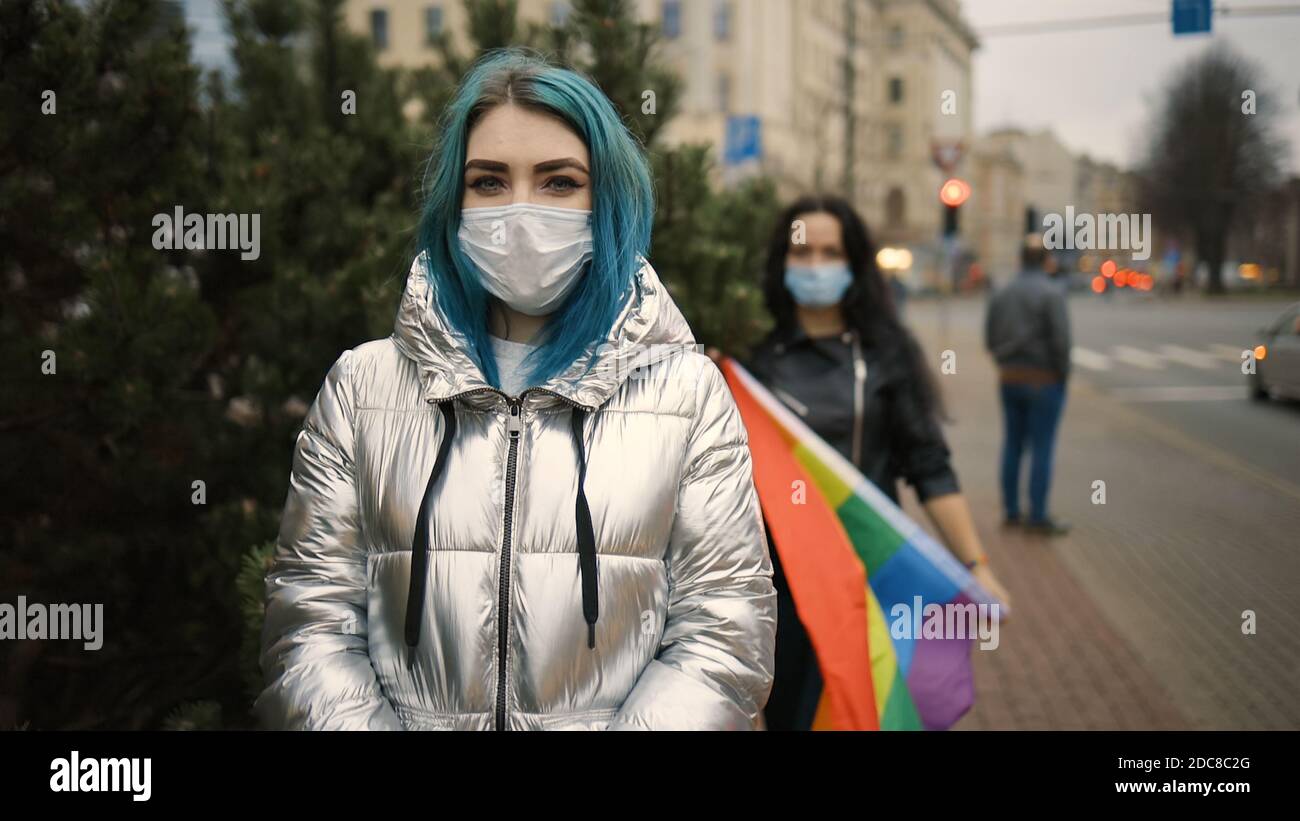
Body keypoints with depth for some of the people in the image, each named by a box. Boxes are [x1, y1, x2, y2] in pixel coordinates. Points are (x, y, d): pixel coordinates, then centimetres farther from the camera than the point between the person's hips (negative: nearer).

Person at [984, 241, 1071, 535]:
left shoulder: (1001, 294, 6)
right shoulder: (1052, 293, -13)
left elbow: (990, 339, 8)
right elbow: (1061, 339, -17)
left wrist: (1007, 365, 16)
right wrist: (1063, 375, -5)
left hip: (1009, 379, 6)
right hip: (1043, 379, -6)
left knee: (1012, 445, 12)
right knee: (1042, 448, -1)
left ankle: (1011, 511, 17)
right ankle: (1038, 516, 1)